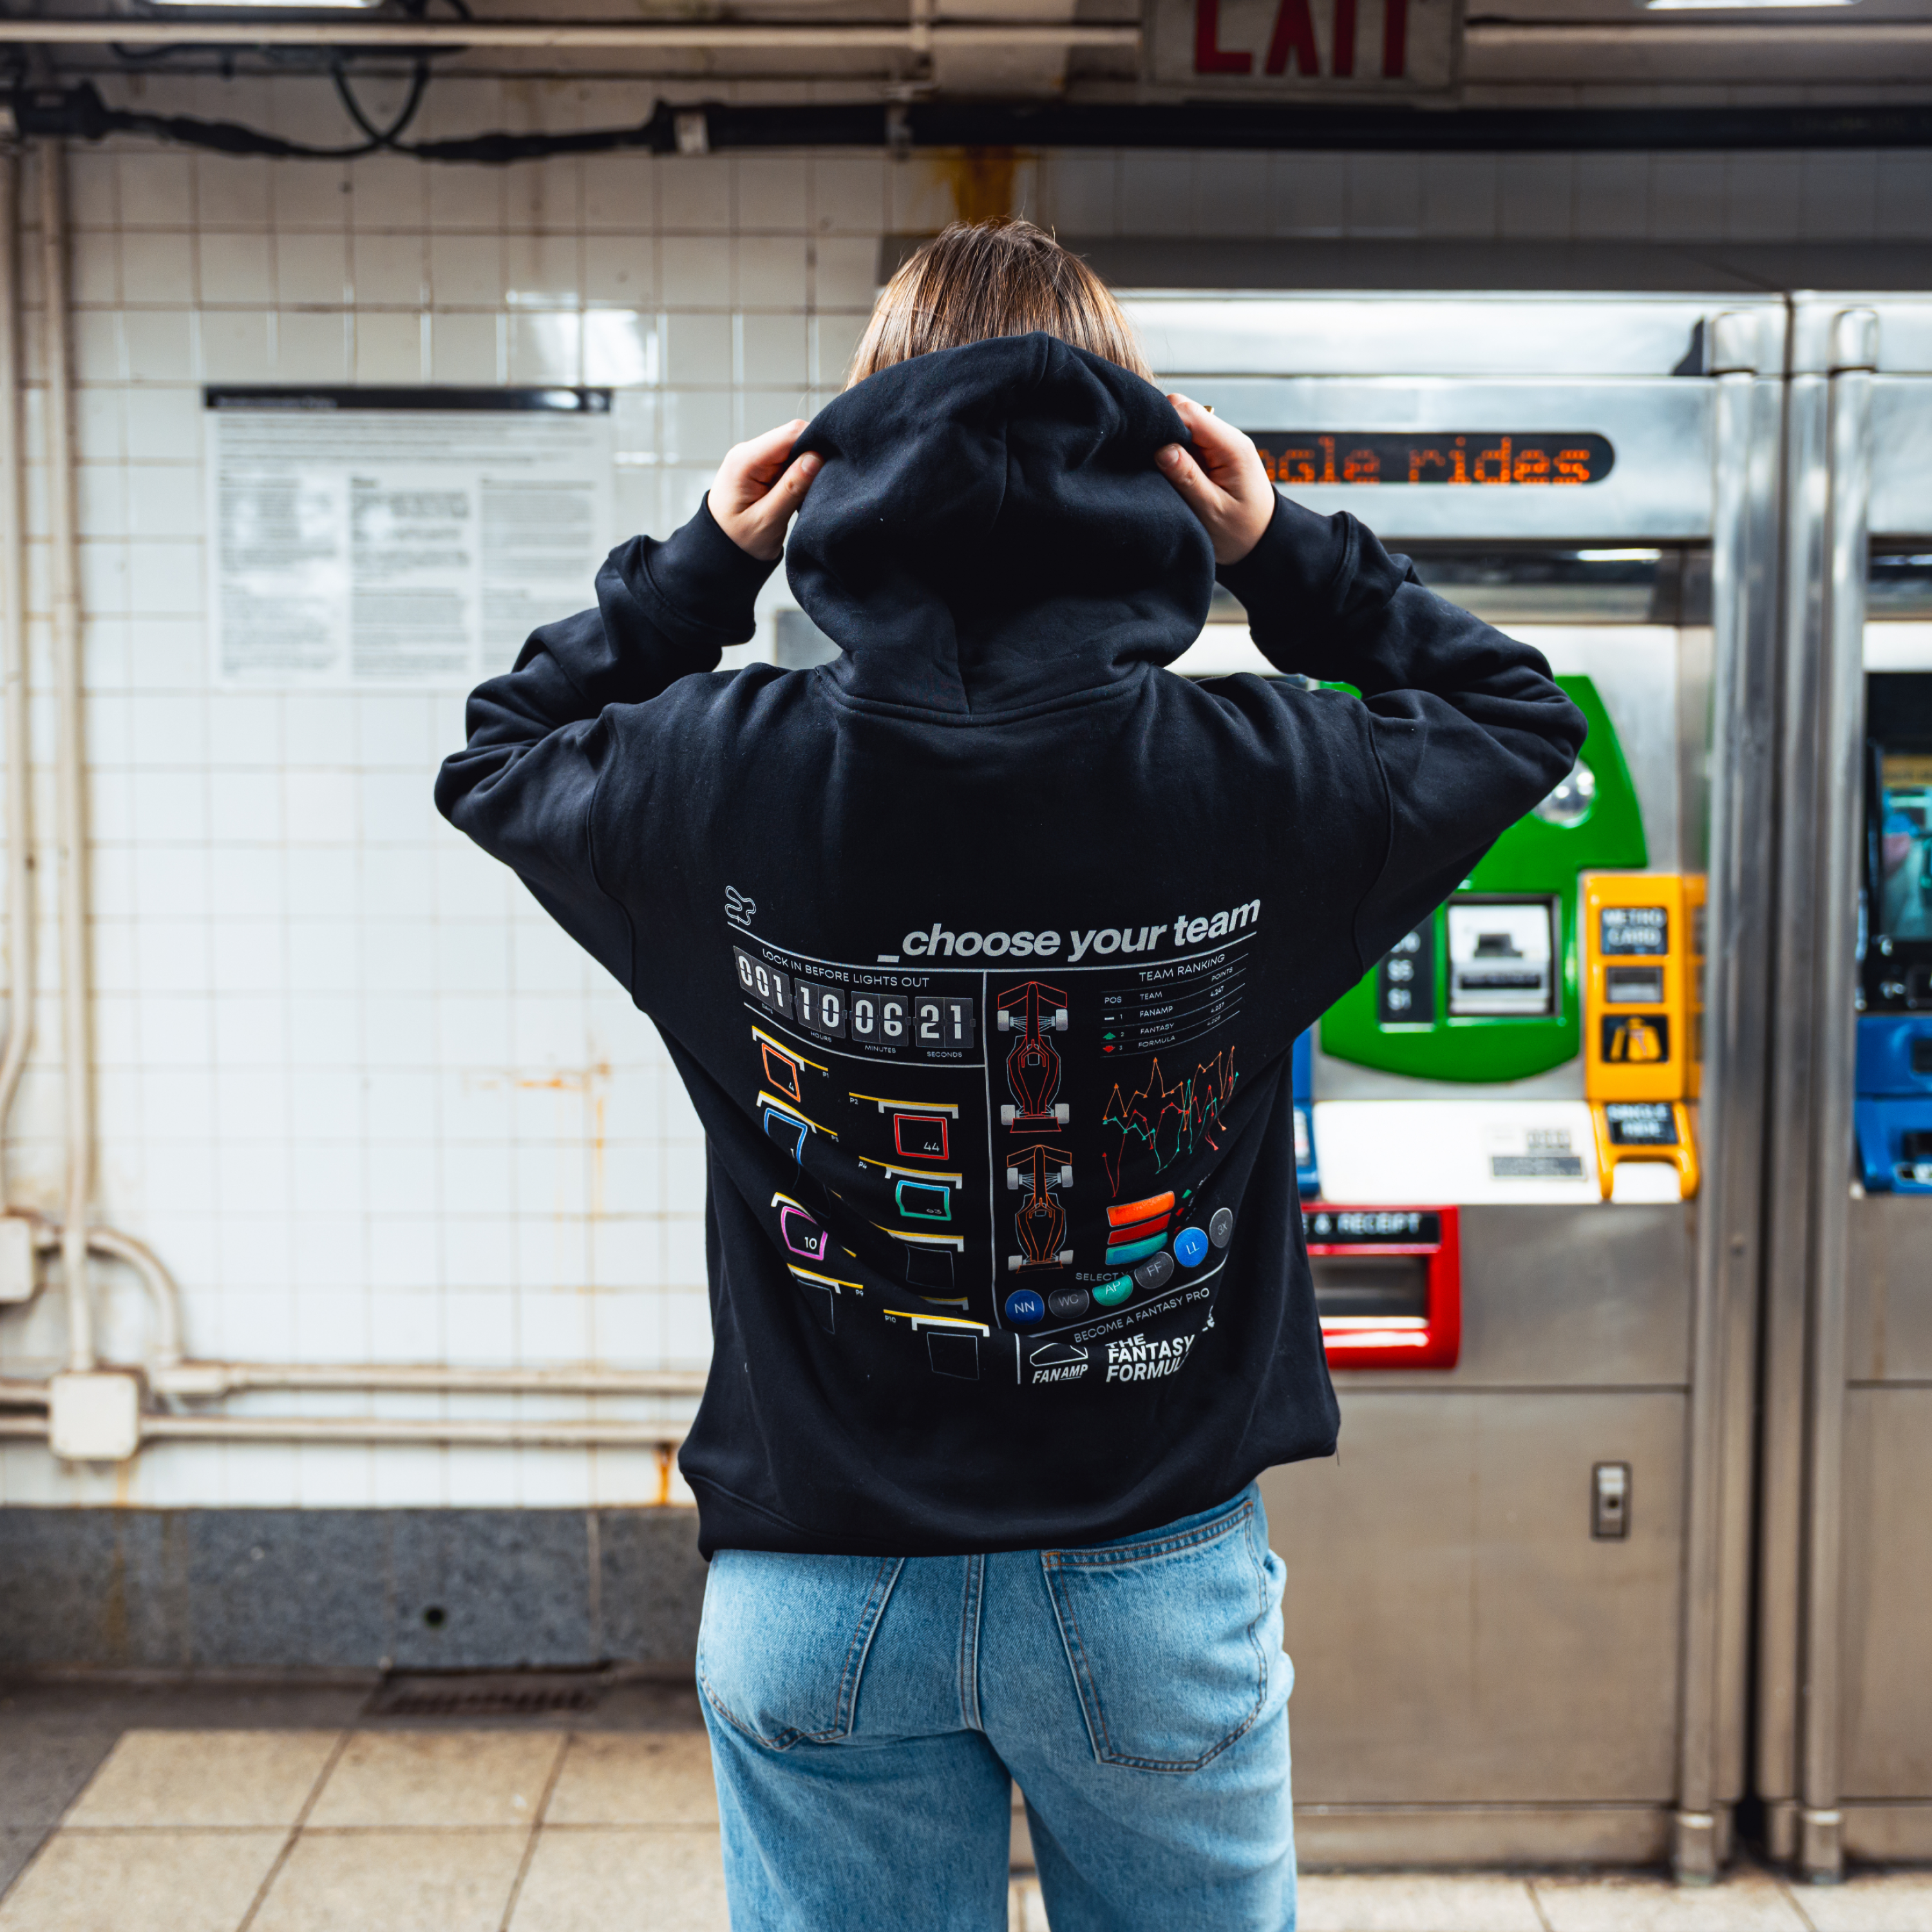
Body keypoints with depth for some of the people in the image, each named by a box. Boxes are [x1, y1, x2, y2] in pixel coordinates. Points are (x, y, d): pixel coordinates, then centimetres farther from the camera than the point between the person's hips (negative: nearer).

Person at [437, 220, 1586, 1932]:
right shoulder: (1265, 780, -15)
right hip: (1162, 1584, 0)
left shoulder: (723, 774, -15)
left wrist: (697, 565, 5)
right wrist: (1294, 559, 4)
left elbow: (499, 757, 9)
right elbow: (1521, 713, 7)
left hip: (816, 1587, 0)